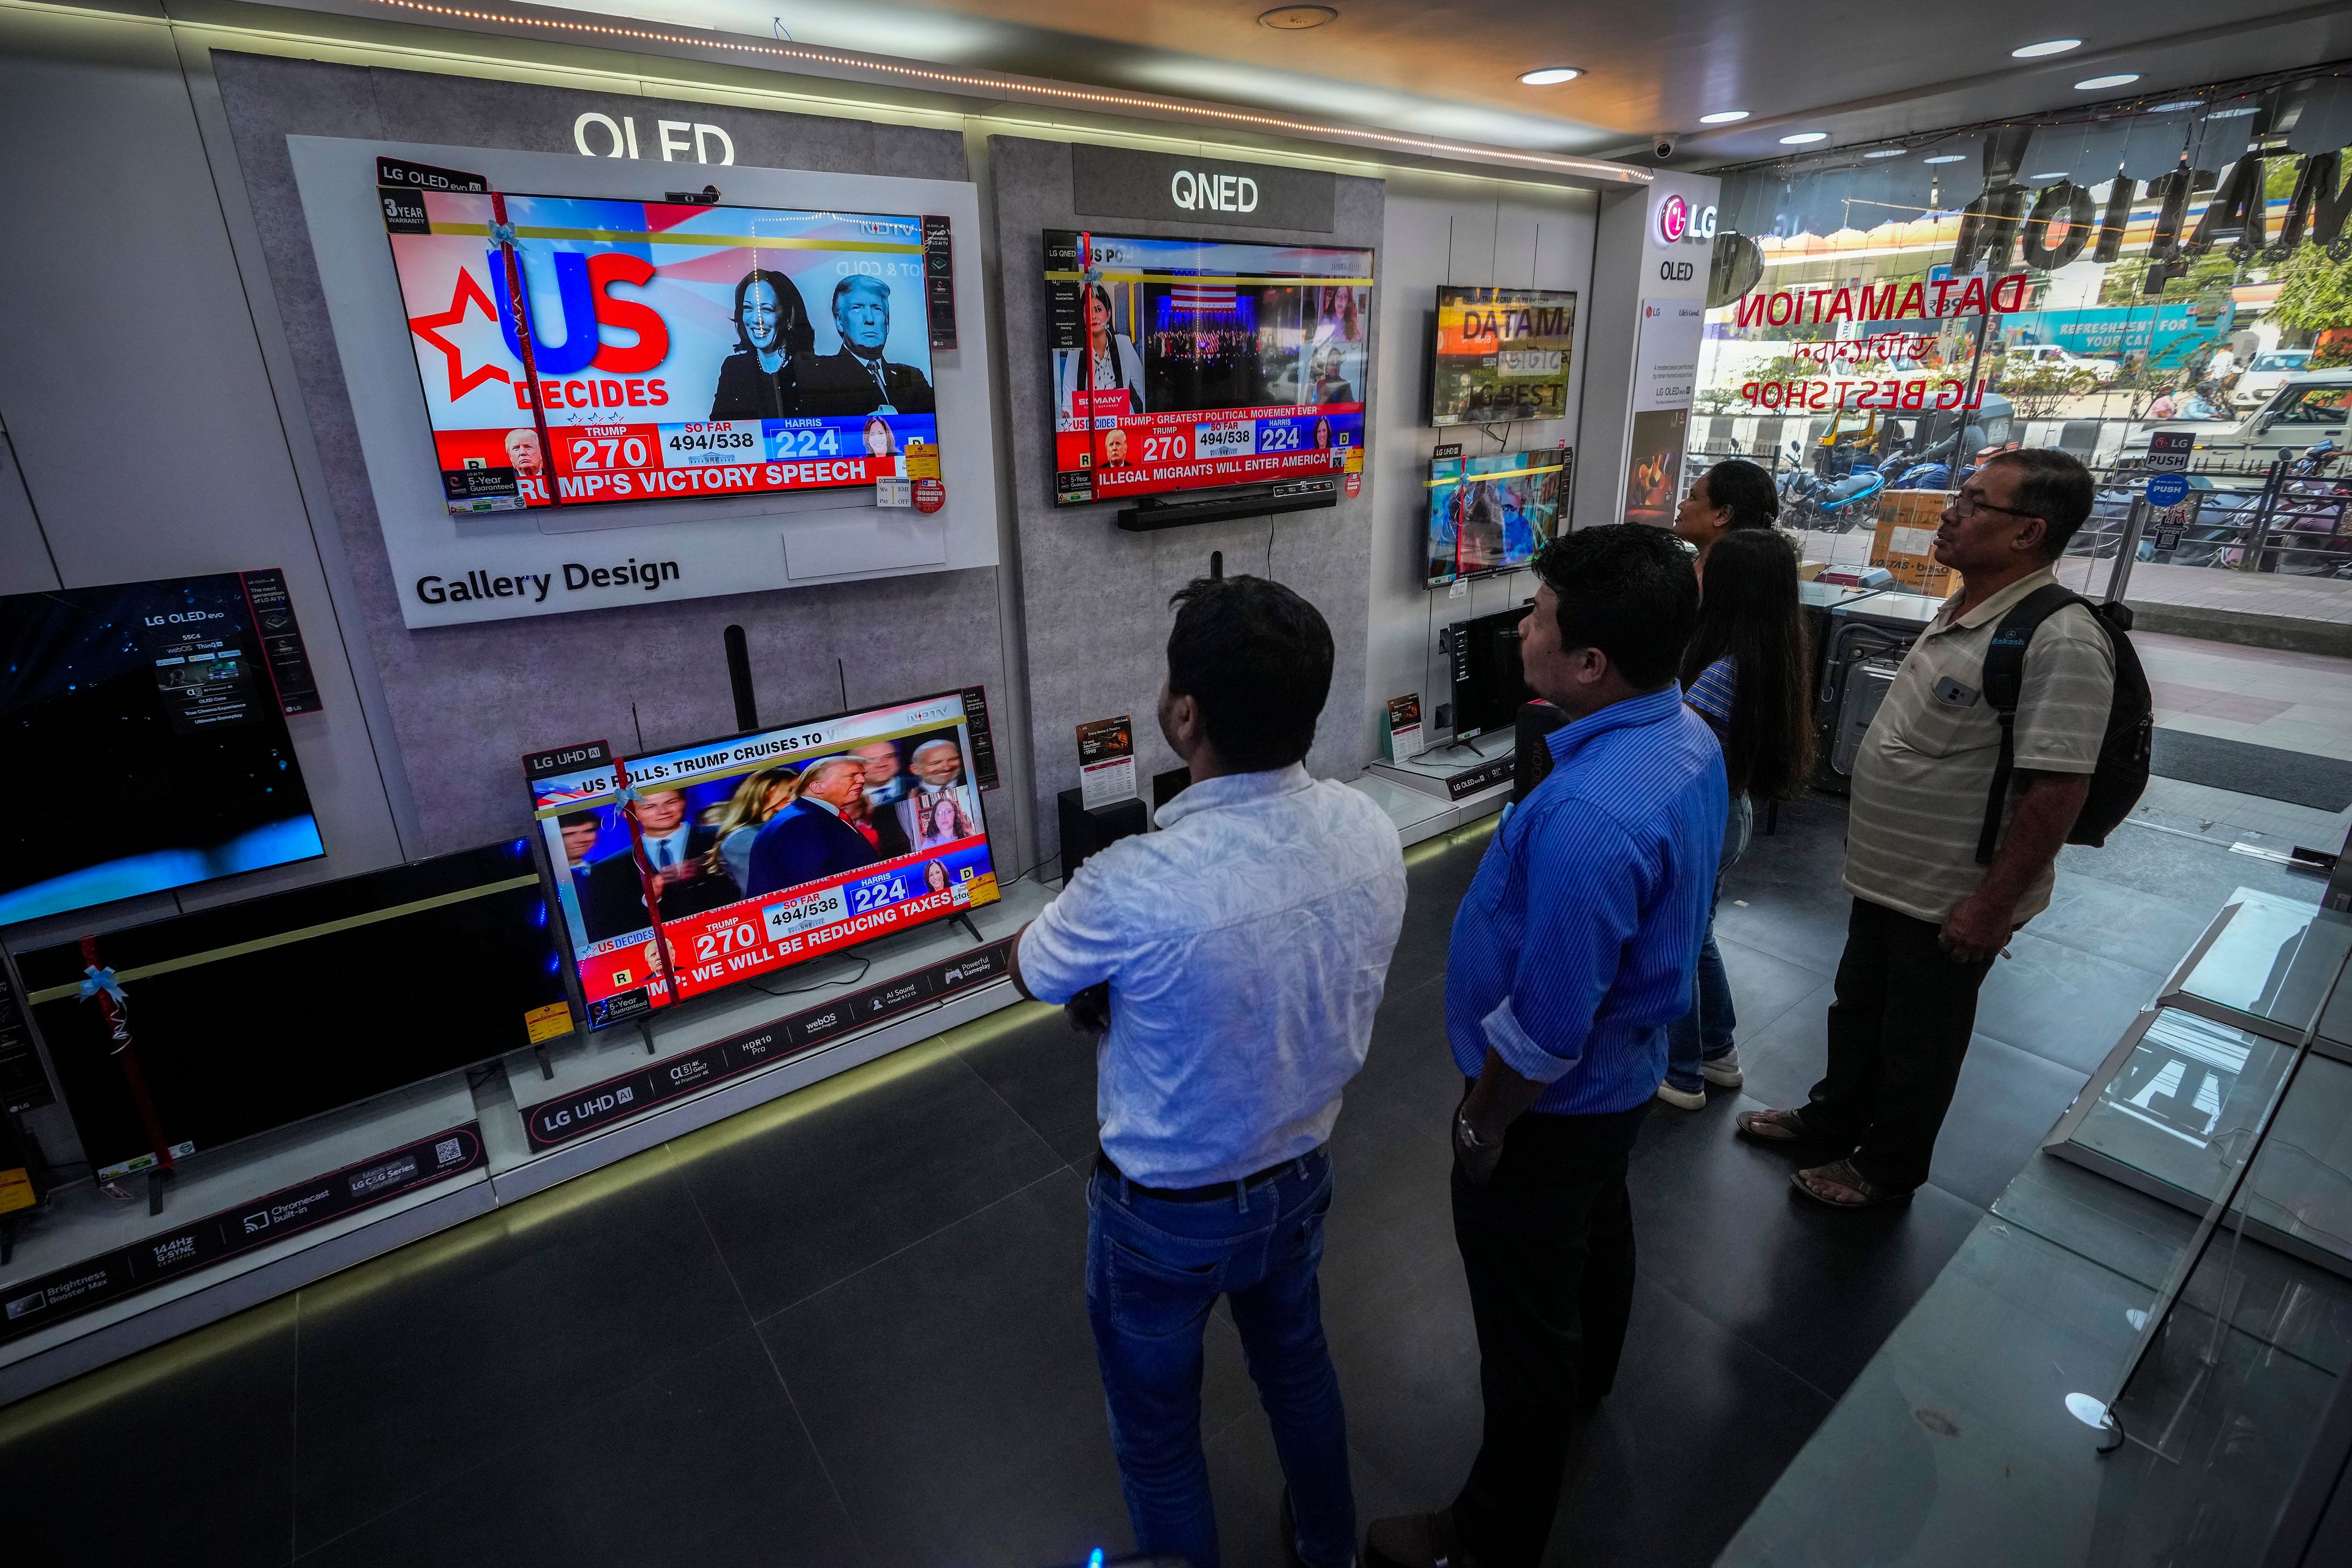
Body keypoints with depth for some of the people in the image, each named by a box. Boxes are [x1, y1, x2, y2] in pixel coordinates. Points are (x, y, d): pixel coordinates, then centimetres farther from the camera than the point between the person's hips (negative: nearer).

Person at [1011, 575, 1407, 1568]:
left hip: (1168, 1210, -6)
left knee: (1157, 1429, 23)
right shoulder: (1369, 830, -17)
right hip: (1300, 1171, 6)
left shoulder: (1135, 888, -37)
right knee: (1296, 1364, 33)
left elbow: (1030, 974, -15)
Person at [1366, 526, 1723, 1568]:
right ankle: (1588, 1376, 65)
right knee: (1599, 1227, 34)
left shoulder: (1589, 818, -39)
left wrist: (1480, 1125, -14)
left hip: (1553, 1106, -10)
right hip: (1626, 1066, 10)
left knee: (1523, 1333, 12)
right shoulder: (1688, 737, -9)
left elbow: (1544, 1031, -30)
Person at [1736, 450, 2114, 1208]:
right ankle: (1831, 1122, 44)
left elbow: (2058, 790, -26)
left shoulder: (2058, 642, -25)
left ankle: (1887, 1170, 33)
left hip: (1951, 900, -8)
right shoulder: (1962, 610, 5)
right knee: (1857, 1008, 24)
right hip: (1887, 875, 9)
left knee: (1919, 1040, 12)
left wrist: (1993, 904, -23)